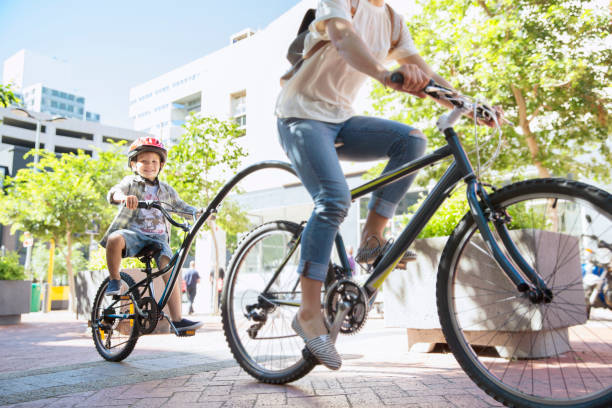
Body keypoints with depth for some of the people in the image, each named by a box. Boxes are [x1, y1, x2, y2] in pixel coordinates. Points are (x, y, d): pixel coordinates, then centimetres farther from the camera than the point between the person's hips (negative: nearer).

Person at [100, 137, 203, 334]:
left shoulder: (166, 189, 21)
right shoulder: (130, 182, 8)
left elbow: (180, 206, 25)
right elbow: (114, 192, -12)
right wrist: (124, 197, -38)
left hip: (158, 238, 3)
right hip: (133, 232, -3)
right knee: (115, 239, -37)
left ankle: (177, 319, -13)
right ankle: (115, 281, -13)